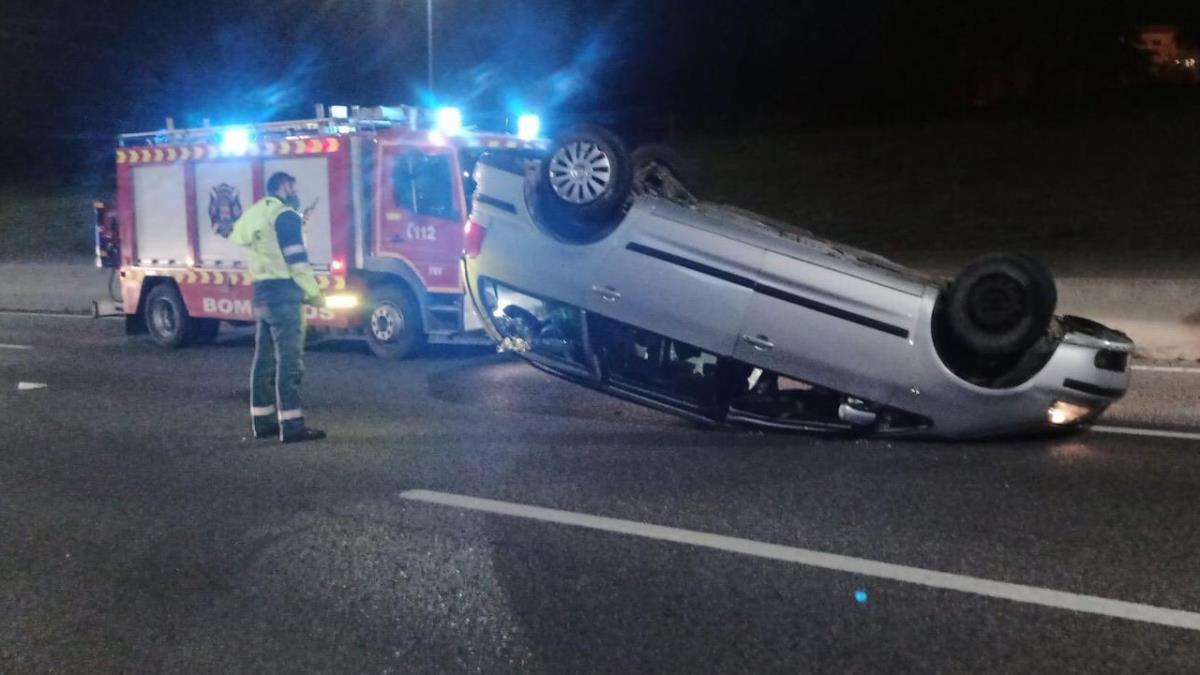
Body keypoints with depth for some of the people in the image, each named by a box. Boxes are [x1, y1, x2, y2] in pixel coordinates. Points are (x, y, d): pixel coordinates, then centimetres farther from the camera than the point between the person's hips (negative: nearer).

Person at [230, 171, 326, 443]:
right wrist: (314, 293, -6)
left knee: (265, 359, 12)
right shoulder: (285, 215, -11)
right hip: (282, 292, -9)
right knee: (289, 359, -9)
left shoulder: (254, 213, 17)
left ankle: (262, 420, 17)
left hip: (262, 291, 9)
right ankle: (291, 425, -11)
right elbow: (297, 260, -15)